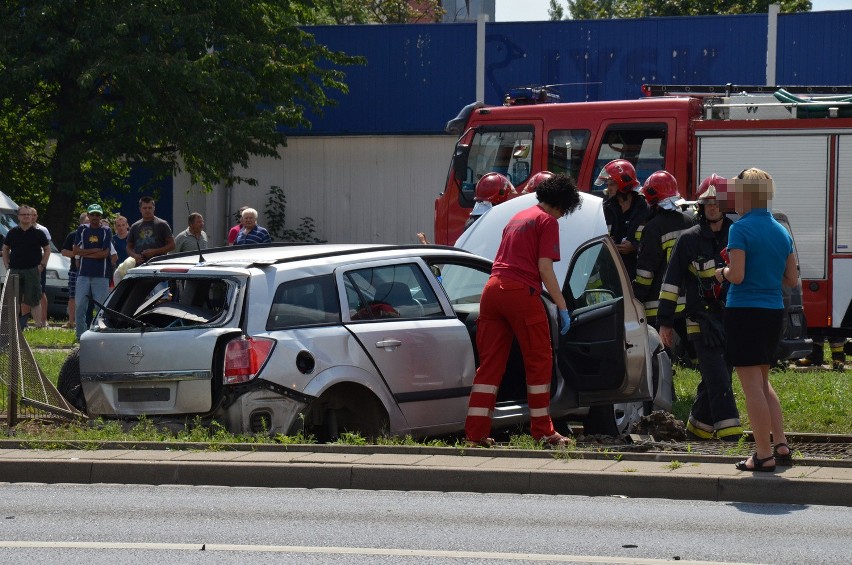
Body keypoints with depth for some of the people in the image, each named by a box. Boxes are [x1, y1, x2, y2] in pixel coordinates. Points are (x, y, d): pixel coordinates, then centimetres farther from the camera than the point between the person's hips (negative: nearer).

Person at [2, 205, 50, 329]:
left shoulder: (38, 233, 3)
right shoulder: (13, 232, 9)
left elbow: (47, 249, 9)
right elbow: (5, 249, 17)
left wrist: (42, 265, -2)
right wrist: (7, 266, 6)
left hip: (33, 271, -3)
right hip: (15, 271, 3)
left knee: (34, 300, -6)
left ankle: (38, 324, -7)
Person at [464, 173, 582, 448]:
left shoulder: (517, 218, 26)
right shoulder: (547, 221, 1)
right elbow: (545, 267, -7)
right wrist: (563, 307, -5)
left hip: (493, 289, 7)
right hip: (521, 292, -7)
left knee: (490, 364, 6)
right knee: (539, 362, 5)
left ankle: (475, 433, 1)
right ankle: (543, 432, 9)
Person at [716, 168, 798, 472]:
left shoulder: (741, 229, -12)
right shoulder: (781, 232, 9)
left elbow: (737, 275, -18)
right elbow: (792, 278, 10)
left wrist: (722, 273, 2)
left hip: (745, 312, -7)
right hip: (774, 312, 7)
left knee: (752, 384, -3)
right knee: (762, 382, 20)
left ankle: (764, 455, -3)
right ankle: (781, 445, 14)